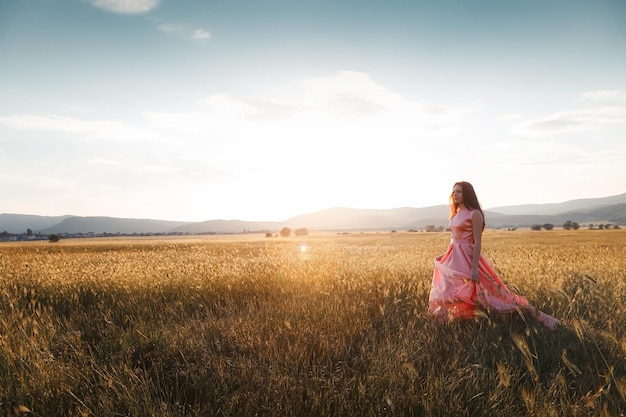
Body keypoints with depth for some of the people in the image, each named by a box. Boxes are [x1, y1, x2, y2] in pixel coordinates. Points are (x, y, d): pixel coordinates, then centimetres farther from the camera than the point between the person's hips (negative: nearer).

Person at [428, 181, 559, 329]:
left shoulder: (474, 213, -11)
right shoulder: (456, 214, 13)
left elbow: (477, 242, -15)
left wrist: (474, 267, -21)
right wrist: (448, 259, 20)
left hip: (467, 258, -8)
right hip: (453, 259, 8)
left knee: (492, 294, -5)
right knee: (445, 294, 10)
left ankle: (540, 316, 3)